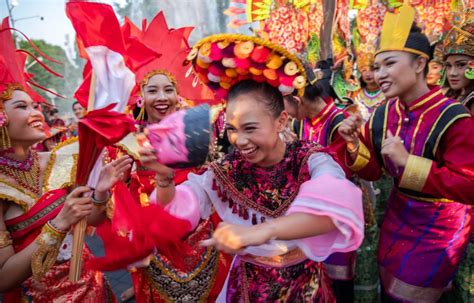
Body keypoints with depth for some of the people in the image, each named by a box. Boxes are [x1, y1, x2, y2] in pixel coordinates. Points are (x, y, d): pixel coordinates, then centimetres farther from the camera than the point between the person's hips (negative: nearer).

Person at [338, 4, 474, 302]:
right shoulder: (382, 114, -6)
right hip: (398, 217, 6)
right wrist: (354, 143, -19)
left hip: (438, 228, -5)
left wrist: (407, 161, -32)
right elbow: (373, 171, 0)